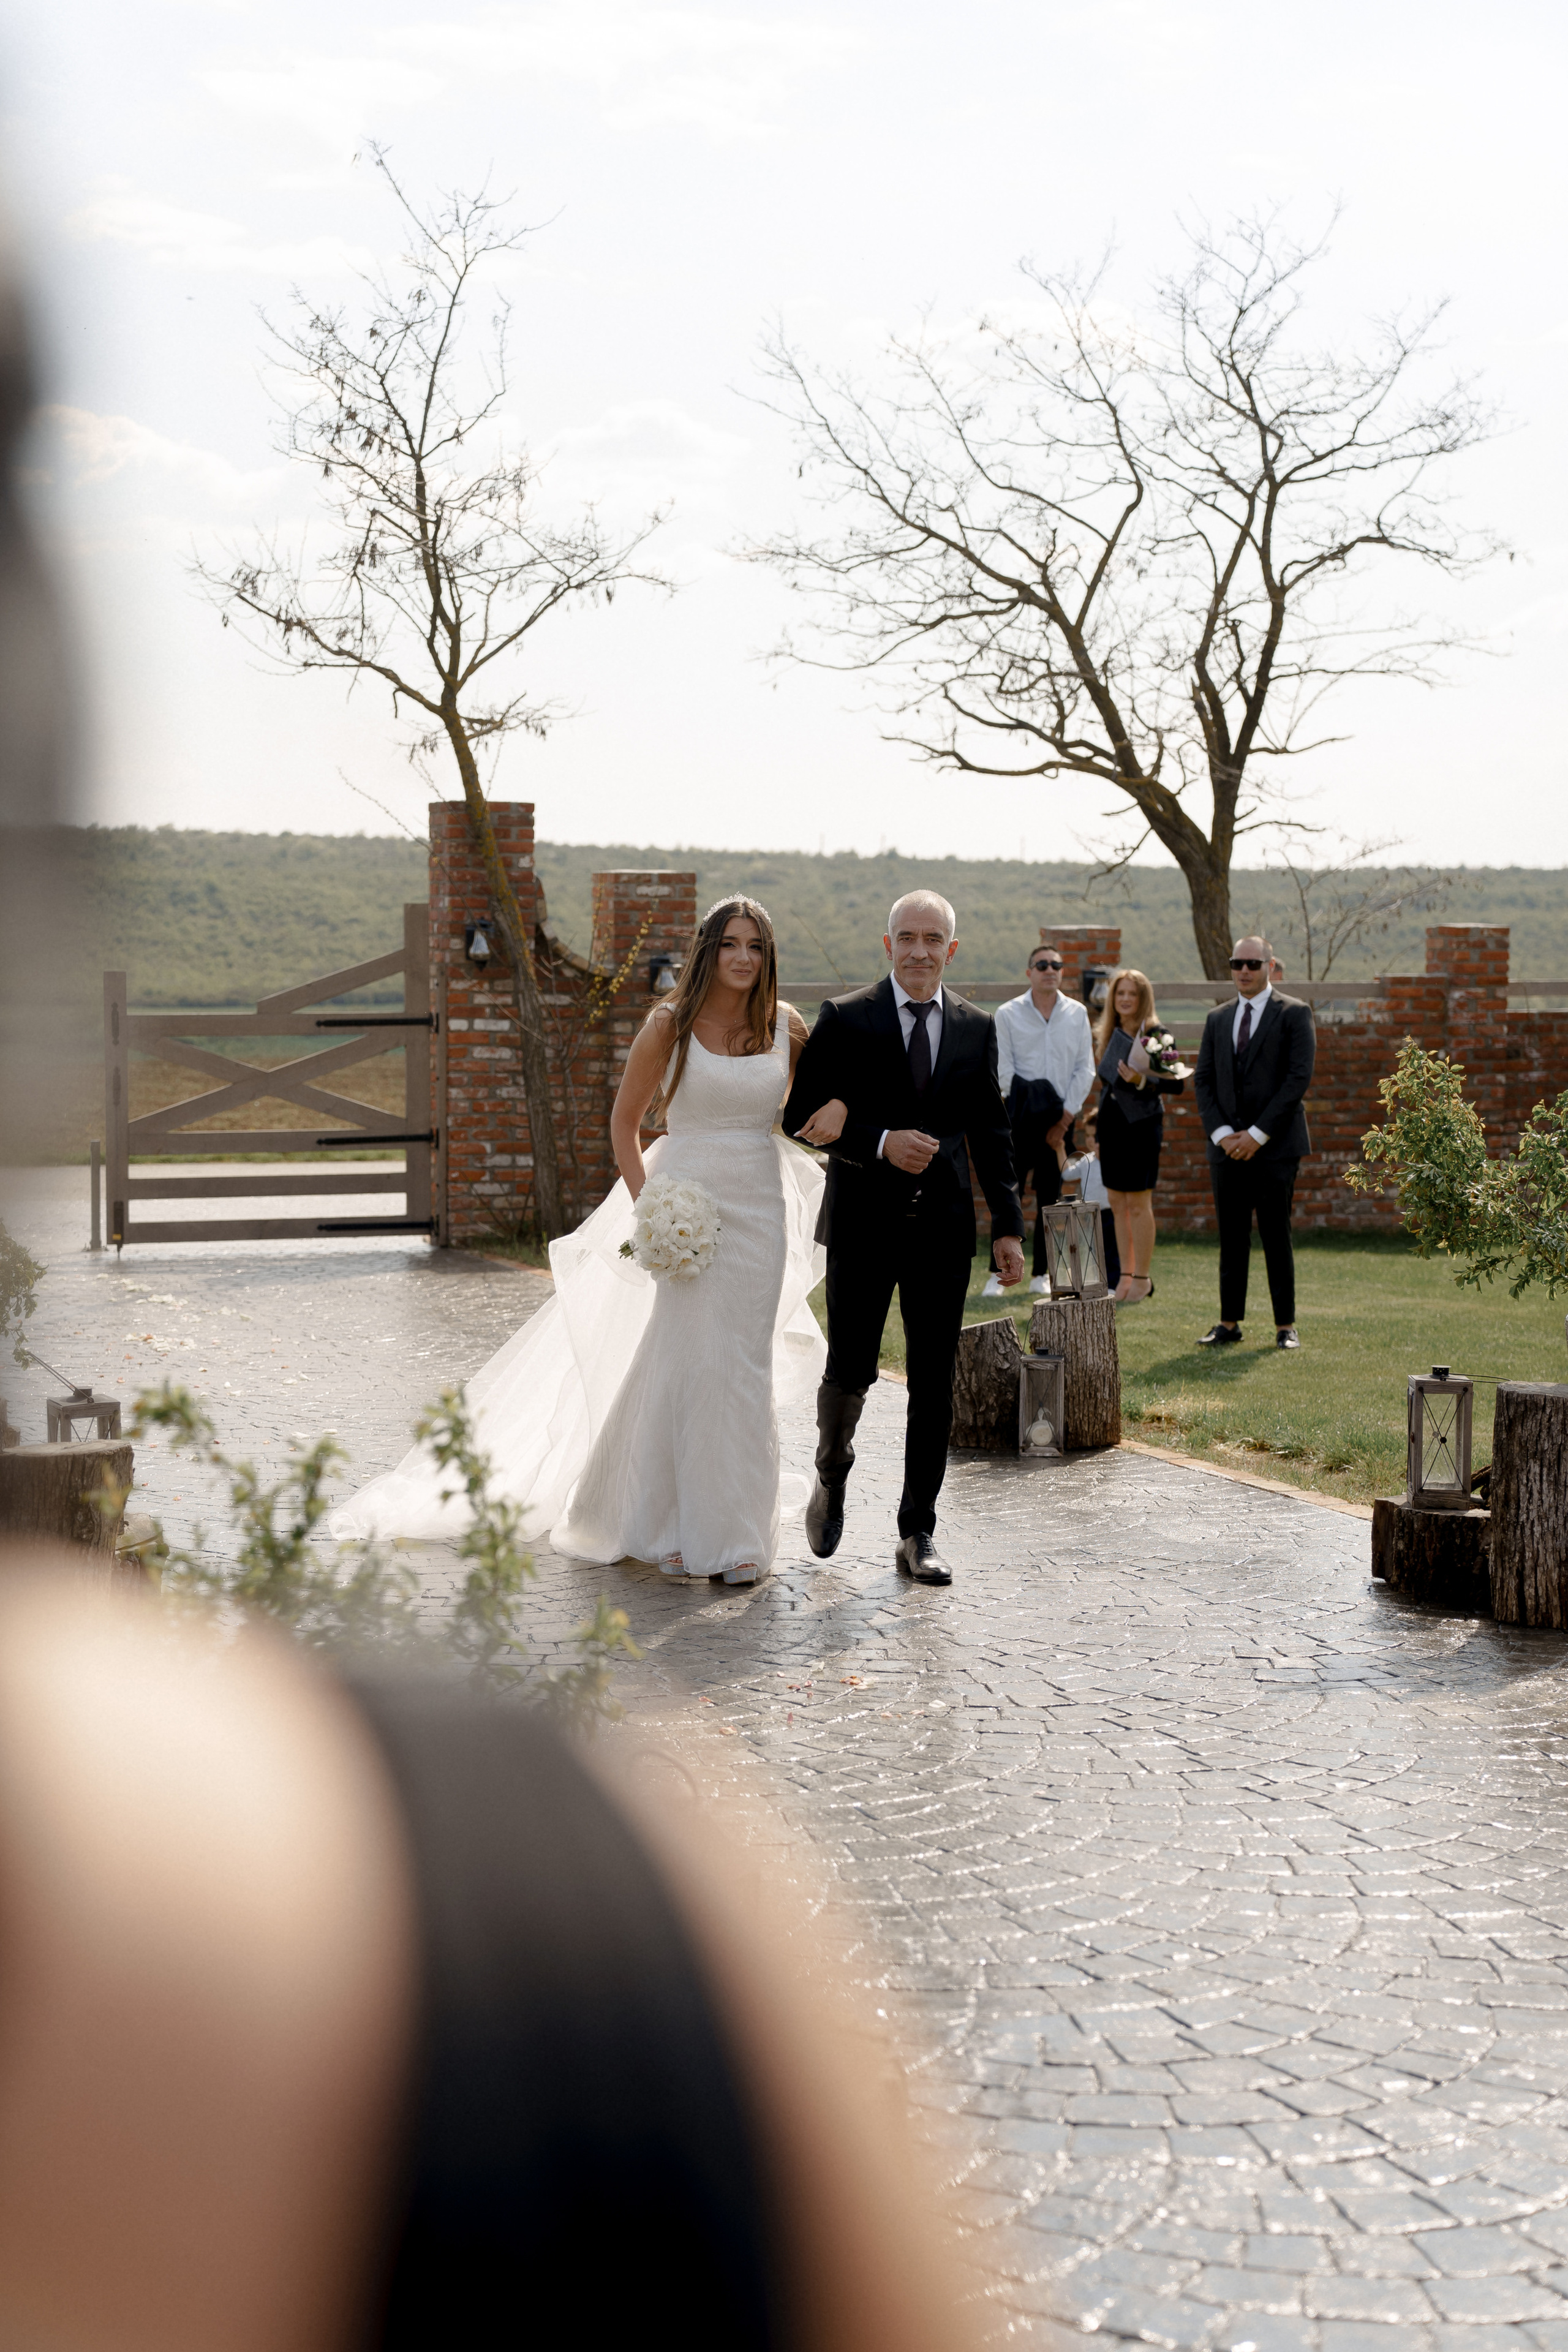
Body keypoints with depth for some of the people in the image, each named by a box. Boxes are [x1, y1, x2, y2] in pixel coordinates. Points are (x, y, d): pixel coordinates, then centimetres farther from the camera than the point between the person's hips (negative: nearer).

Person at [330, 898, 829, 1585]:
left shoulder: (787, 1026, 3)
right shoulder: (669, 1025, -5)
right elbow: (625, 1121, 2)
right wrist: (647, 1208, -7)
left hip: (760, 1212, 2)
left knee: (744, 1370, 4)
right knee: (684, 1361, -2)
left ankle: (738, 1534, 14)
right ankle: (676, 1527, 14)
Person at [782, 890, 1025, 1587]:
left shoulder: (976, 1028, 7)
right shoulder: (844, 1019, -3)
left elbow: (991, 1133, 10)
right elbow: (802, 1114, -5)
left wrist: (1009, 1227, 5)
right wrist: (880, 1143, -18)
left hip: (943, 1228, 3)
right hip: (863, 1225, -2)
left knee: (934, 1385, 3)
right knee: (850, 1371, 2)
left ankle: (918, 1534, 13)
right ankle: (832, 1476, 33)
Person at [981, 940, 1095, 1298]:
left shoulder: (1077, 1013, 8)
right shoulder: (1008, 1014, 2)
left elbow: (1085, 1070, 6)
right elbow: (1003, 1071, -2)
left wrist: (1065, 1116, -2)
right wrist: (1029, 1104, -8)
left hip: (1060, 1119, 2)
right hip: (1021, 1117, -2)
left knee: (1050, 1197, 5)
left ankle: (1042, 1275, 11)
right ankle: (996, 1273, -2)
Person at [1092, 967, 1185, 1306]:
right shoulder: (1109, 1035, 11)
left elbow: (1177, 1084, -11)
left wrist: (1142, 1080, -27)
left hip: (1141, 1123, -6)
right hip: (1111, 1124, 7)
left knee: (1138, 1203, -3)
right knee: (1118, 1205, 8)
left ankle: (1143, 1279, 5)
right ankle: (1126, 1276, 15)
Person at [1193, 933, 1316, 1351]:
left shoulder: (1295, 1014, -1)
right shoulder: (1217, 1019, 14)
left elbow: (1299, 1078, -9)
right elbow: (1203, 1081, 12)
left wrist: (1257, 1134, -12)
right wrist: (1221, 1133, -4)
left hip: (1275, 1146, -4)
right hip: (1228, 1146, 4)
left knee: (1276, 1238, -2)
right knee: (1231, 1239, 5)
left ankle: (1286, 1326, 5)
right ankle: (1229, 1323, 10)